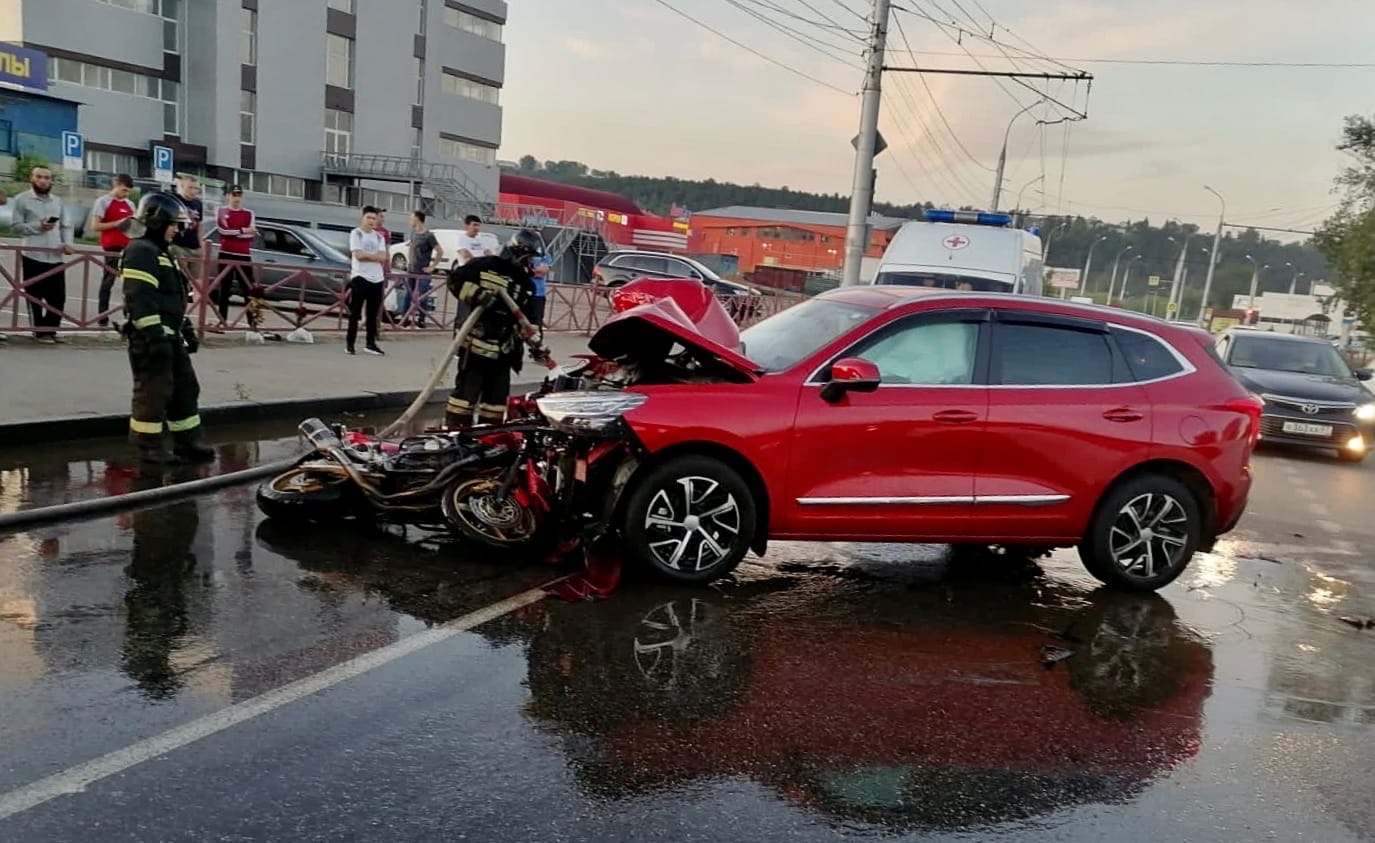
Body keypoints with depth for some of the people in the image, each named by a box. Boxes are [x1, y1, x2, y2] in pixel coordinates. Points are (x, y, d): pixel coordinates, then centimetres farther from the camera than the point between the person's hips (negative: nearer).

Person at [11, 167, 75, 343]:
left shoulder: (57, 201, 17)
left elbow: (65, 226, 15)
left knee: (58, 296, 4)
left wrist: (67, 243, -2)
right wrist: (38, 226, -17)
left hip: (56, 257, 4)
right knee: (35, 297, 2)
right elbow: (17, 225, -3)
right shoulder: (22, 199, 2)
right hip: (32, 256, -4)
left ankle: (51, 329, 17)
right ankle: (40, 332, 9)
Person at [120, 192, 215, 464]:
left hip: (170, 335, 11)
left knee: (186, 387, 13)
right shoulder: (141, 252, -13)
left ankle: (188, 442, 19)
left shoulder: (164, 253, 21)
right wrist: (154, 334, -26)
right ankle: (149, 447, 3)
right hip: (151, 337, -11)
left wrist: (187, 329, 26)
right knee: (154, 392, -6)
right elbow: (140, 299, -22)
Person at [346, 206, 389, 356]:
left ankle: (371, 343, 16)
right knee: (355, 312, -2)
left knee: (373, 314, 9)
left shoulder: (379, 237, 13)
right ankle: (350, 344, 2)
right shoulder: (356, 233, 0)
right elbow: (358, 255, -13)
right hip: (360, 277, -5)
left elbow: (383, 257, 0)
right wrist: (374, 255, -4)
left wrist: (366, 254, -9)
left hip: (377, 279, 5)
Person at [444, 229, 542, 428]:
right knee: (467, 389, -5)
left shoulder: (527, 284, 11)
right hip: (475, 342, -6)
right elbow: (455, 279, -8)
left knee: (498, 395, 10)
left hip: (503, 349, 6)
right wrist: (476, 295, -21)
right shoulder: (485, 266, -7)